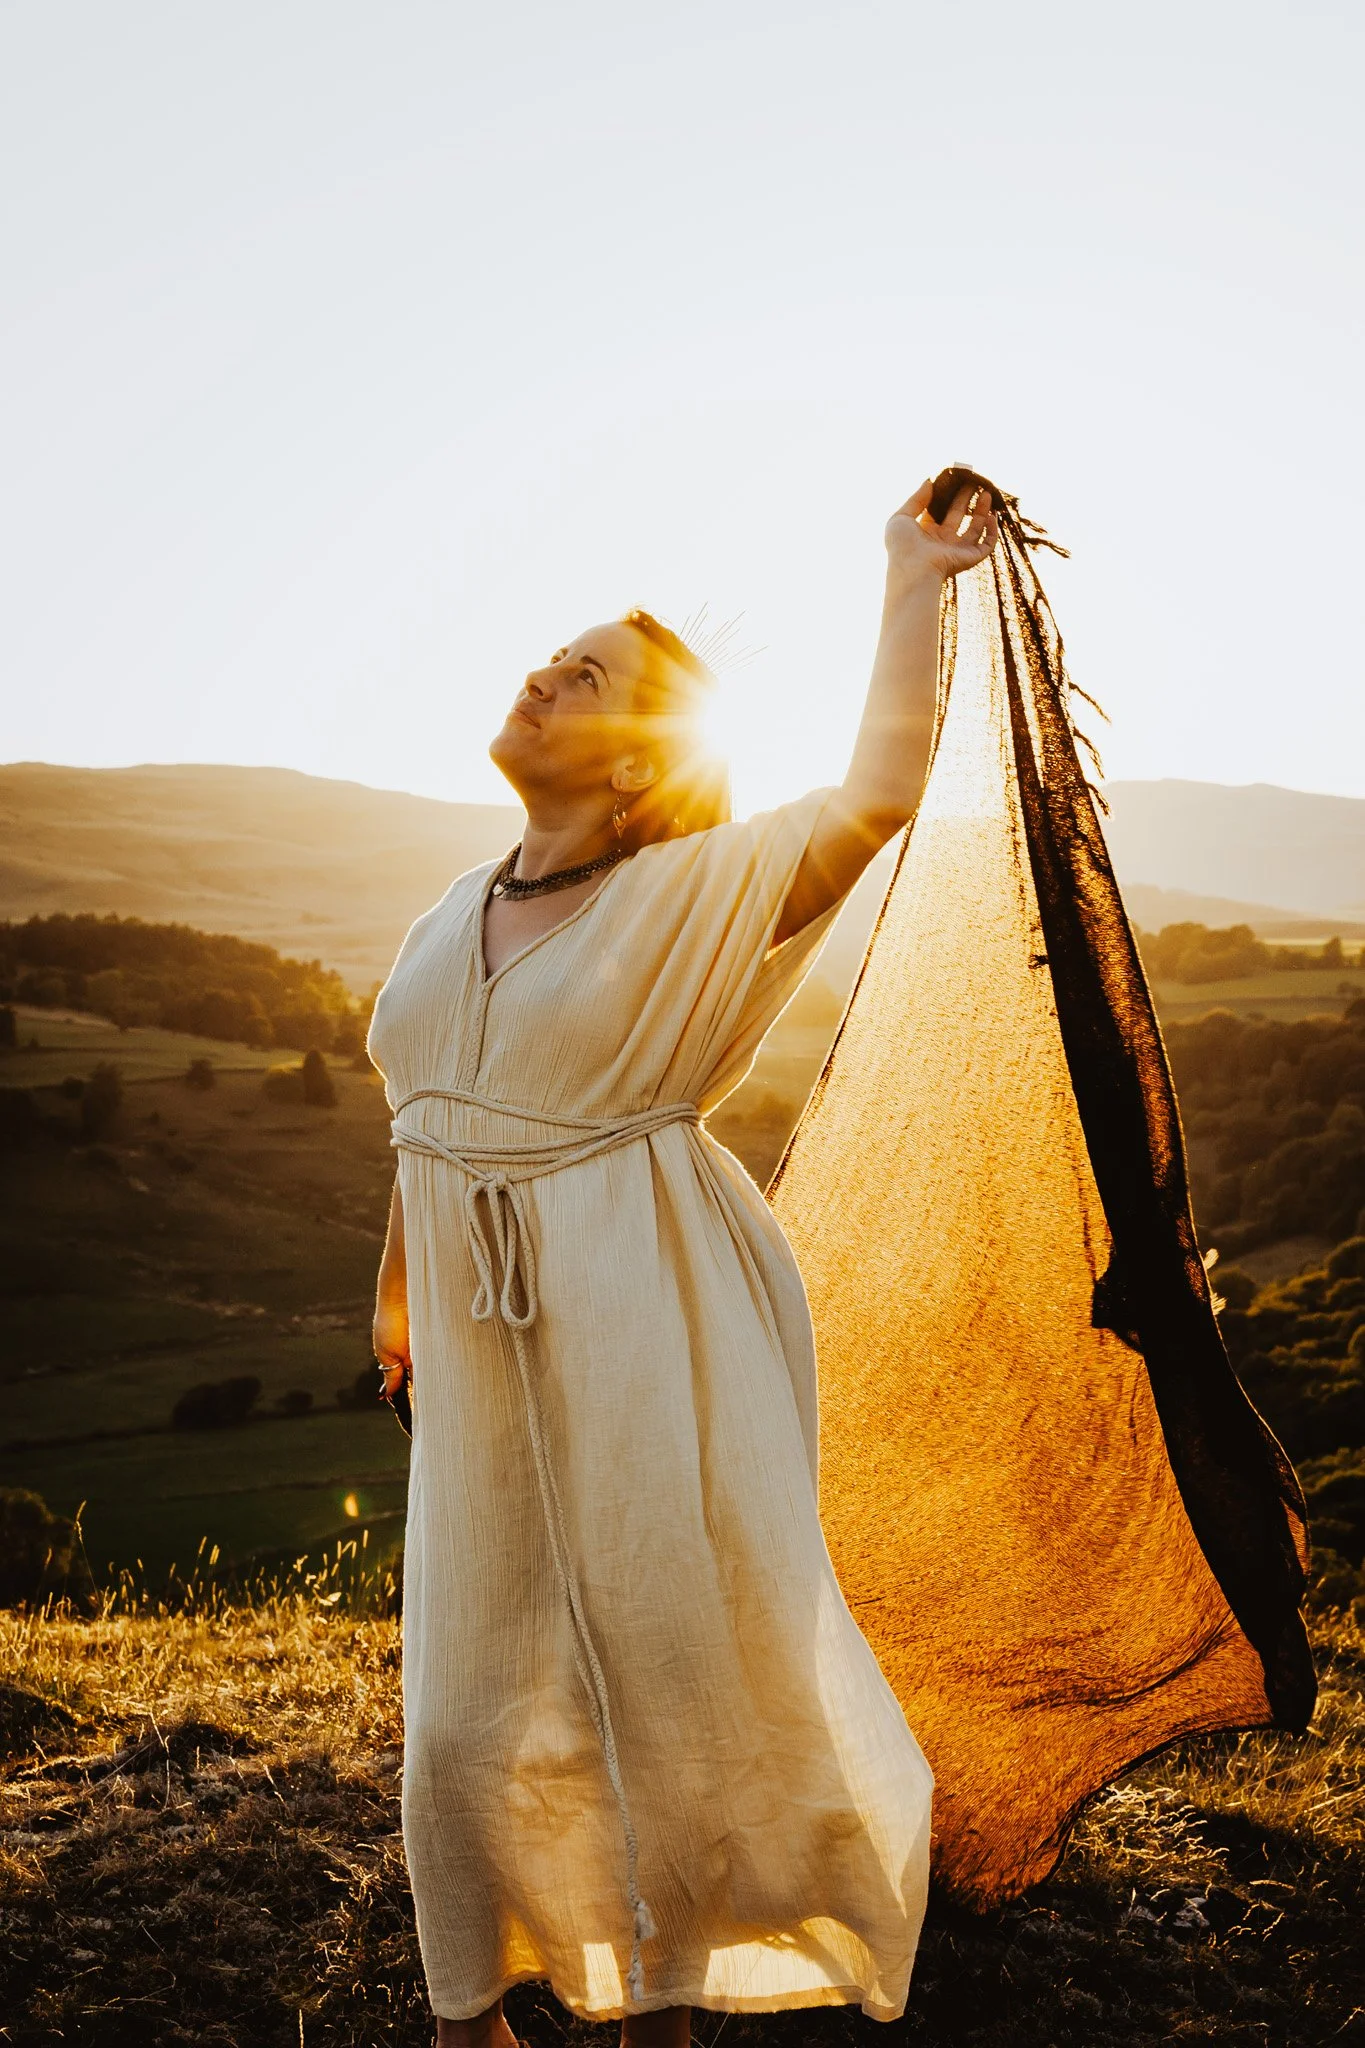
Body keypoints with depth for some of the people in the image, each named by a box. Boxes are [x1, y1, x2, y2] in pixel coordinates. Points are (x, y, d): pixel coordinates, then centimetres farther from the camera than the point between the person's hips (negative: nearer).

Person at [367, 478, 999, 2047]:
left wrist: (912, 583, -14)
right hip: (490, 1348, 5)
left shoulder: (695, 895, -8)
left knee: (672, 1659, 7)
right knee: (472, 1678, 12)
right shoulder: (455, 920, 8)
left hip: (651, 1334, -5)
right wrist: (396, 1292, 24)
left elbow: (878, 793, -21)